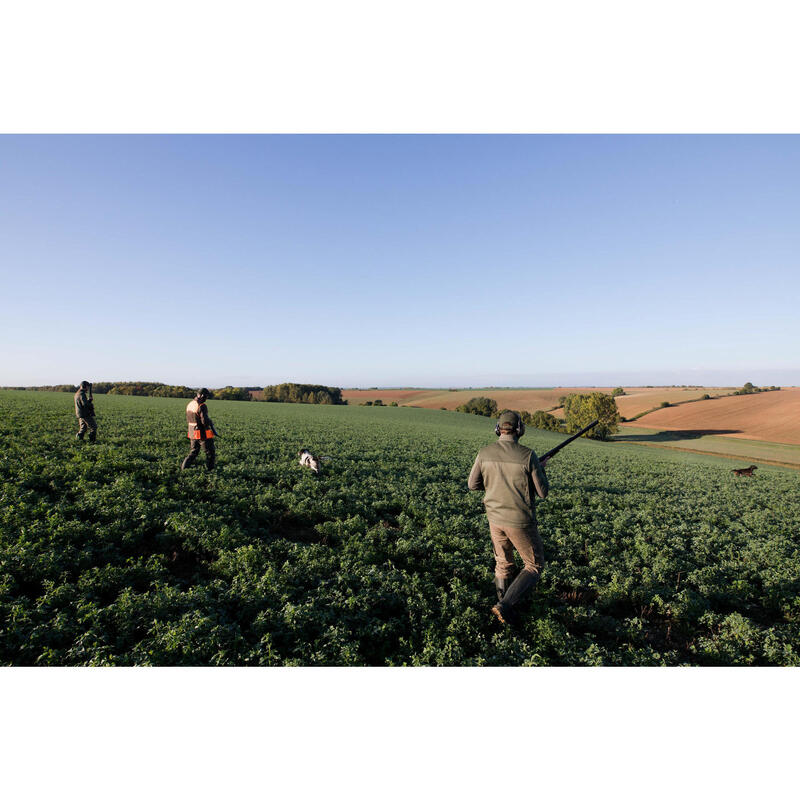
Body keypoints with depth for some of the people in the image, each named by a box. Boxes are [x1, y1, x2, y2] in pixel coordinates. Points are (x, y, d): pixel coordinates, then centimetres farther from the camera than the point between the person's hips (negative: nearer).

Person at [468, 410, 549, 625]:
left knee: (503, 565, 22)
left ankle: (506, 614, 32)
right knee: (534, 566, 15)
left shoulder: (485, 453, -7)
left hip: (495, 519, 4)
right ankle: (504, 606, 3)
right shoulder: (528, 456, -18)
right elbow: (543, 492, -10)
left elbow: (472, 485, 2)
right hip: (521, 522, -4)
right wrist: (540, 470, 8)